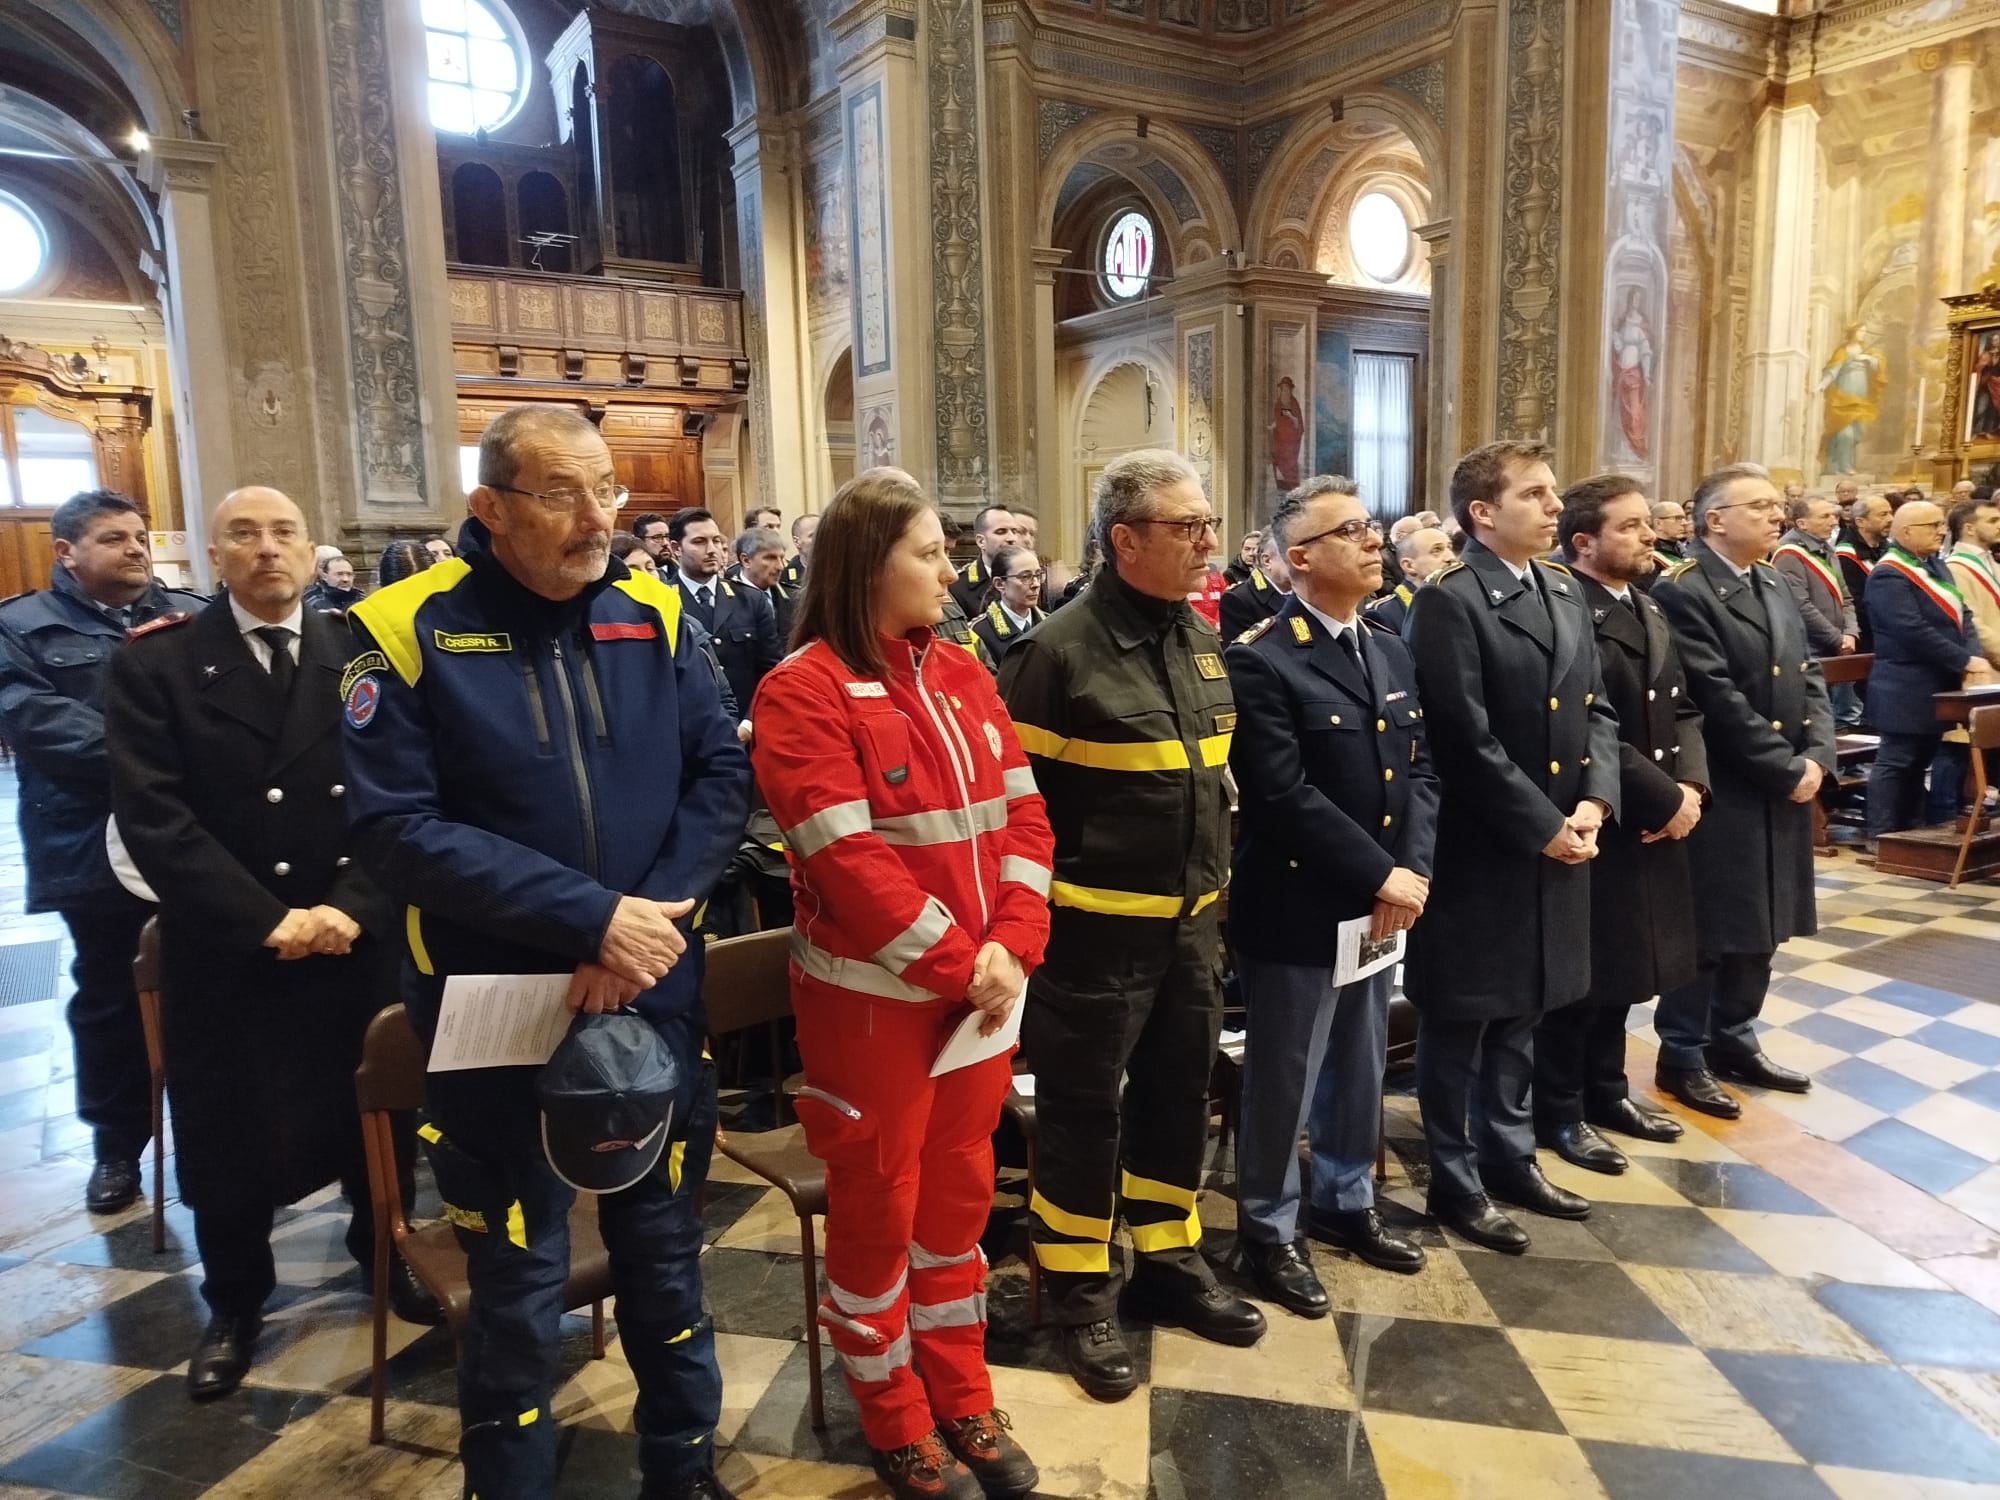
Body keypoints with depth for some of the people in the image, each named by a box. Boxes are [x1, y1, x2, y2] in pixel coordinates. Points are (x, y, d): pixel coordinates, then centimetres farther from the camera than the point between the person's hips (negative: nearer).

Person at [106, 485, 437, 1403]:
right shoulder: (154, 665, -3)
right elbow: (152, 817, -10)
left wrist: (352, 905, -15)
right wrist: (265, 920, -17)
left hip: (361, 939, 2)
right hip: (226, 950, -1)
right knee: (231, 1138, 11)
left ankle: (383, 1252, 40)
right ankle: (234, 1305, 35)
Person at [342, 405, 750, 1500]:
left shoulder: (652, 615, -1)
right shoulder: (407, 632, -11)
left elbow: (722, 773, -2)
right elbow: (398, 830, -17)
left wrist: (655, 911, -17)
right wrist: (591, 916, -23)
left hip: (655, 991, 3)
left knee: (664, 1244, 19)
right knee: (516, 1276, 12)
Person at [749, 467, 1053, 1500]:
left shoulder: (960, 675, 6)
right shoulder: (803, 692, -14)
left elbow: (1022, 814, 3)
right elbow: (848, 863, -21)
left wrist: (1009, 947, -10)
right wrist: (959, 964, -18)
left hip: (981, 987, 6)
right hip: (872, 997, -6)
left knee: (958, 1194, 18)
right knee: (876, 1210, 11)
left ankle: (963, 1403, 37)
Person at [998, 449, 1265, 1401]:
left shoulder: (1201, 640, 8)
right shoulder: (1060, 650, -15)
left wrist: (1212, 885, 17)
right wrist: (1039, 908, -10)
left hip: (1190, 923, 7)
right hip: (1095, 931, -7)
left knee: (1177, 1098, 19)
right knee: (1084, 1113, 8)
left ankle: (1169, 1263, 38)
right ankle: (1079, 1295, 26)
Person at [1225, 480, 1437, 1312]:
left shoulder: (1390, 652, 10)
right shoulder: (1260, 659, -16)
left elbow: (1420, 769, 8)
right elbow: (1284, 795, -22)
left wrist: (1414, 868, -7)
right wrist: (1381, 875, -18)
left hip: (1380, 906, 8)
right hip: (1296, 908, -7)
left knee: (1361, 1070, 21)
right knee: (1284, 1080, 7)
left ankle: (1345, 1202, 41)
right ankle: (1269, 1229, 26)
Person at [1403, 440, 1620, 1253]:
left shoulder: (1566, 593, 11)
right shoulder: (1448, 603, -15)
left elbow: (1597, 708, 11)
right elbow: (1467, 743, -20)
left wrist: (1594, 800, -4)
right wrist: (1544, 827, -15)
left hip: (1561, 842, 8)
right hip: (1480, 849, -8)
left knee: (1519, 1014, 20)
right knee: (1461, 1023, 7)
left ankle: (1509, 1157, 36)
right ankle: (1456, 1181, 22)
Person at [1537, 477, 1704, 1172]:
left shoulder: (1648, 610, 13)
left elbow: (1682, 709, 12)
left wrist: (1691, 784, -4)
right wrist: (1664, 798, -17)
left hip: (1652, 824, 9)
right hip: (1594, 826, -9)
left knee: (1625, 964, 18)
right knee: (1580, 973, 3)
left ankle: (1606, 1090, 34)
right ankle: (1559, 1111, 18)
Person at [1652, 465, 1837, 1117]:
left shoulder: (1775, 585, 13)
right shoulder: (1682, 593, -16)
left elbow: (1809, 677, 11)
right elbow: (1719, 702, -20)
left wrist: (1816, 756, -4)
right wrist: (1787, 769, -15)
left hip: (1783, 792, 8)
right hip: (1721, 796, -8)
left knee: (1760, 928, 17)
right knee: (1708, 932, 2)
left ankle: (1734, 1042, 32)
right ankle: (1682, 1058, 17)